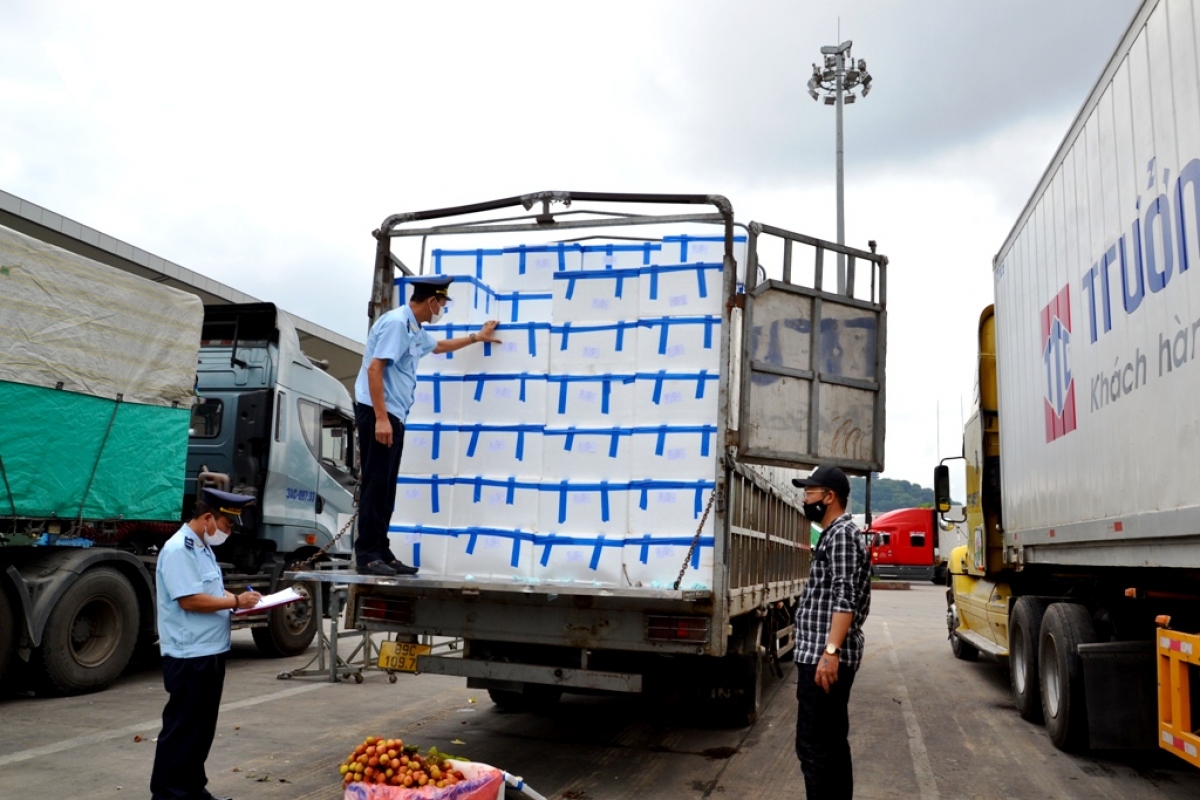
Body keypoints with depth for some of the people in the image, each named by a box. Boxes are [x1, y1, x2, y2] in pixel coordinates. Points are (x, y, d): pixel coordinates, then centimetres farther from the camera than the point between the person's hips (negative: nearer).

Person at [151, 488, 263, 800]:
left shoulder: (203, 548, 15)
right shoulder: (178, 550, -18)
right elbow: (189, 599, -25)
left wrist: (240, 598, 4)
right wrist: (236, 602, -18)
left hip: (210, 652, 10)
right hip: (189, 656, -10)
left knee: (202, 726, 17)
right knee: (182, 728, -1)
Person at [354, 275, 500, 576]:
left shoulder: (415, 330, 19)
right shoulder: (396, 322, -13)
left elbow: (439, 346, 41)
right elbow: (374, 369, -21)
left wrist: (477, 338, 47)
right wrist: (381, 418, -26)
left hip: (394, 415, 10)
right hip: (377, 414, -10)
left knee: (386, 487, 9)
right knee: (375, 484, -9)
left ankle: (381, 553, 13)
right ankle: (367, 555, -5)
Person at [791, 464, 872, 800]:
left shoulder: (842, 533, -12)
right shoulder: (835, 534, 20)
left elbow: (845, 599, -21)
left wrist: (830, 651, -27)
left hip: (825, 658, -11)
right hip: (824, 655, 11)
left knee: (813, 746, -9)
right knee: (832, 743, 15)